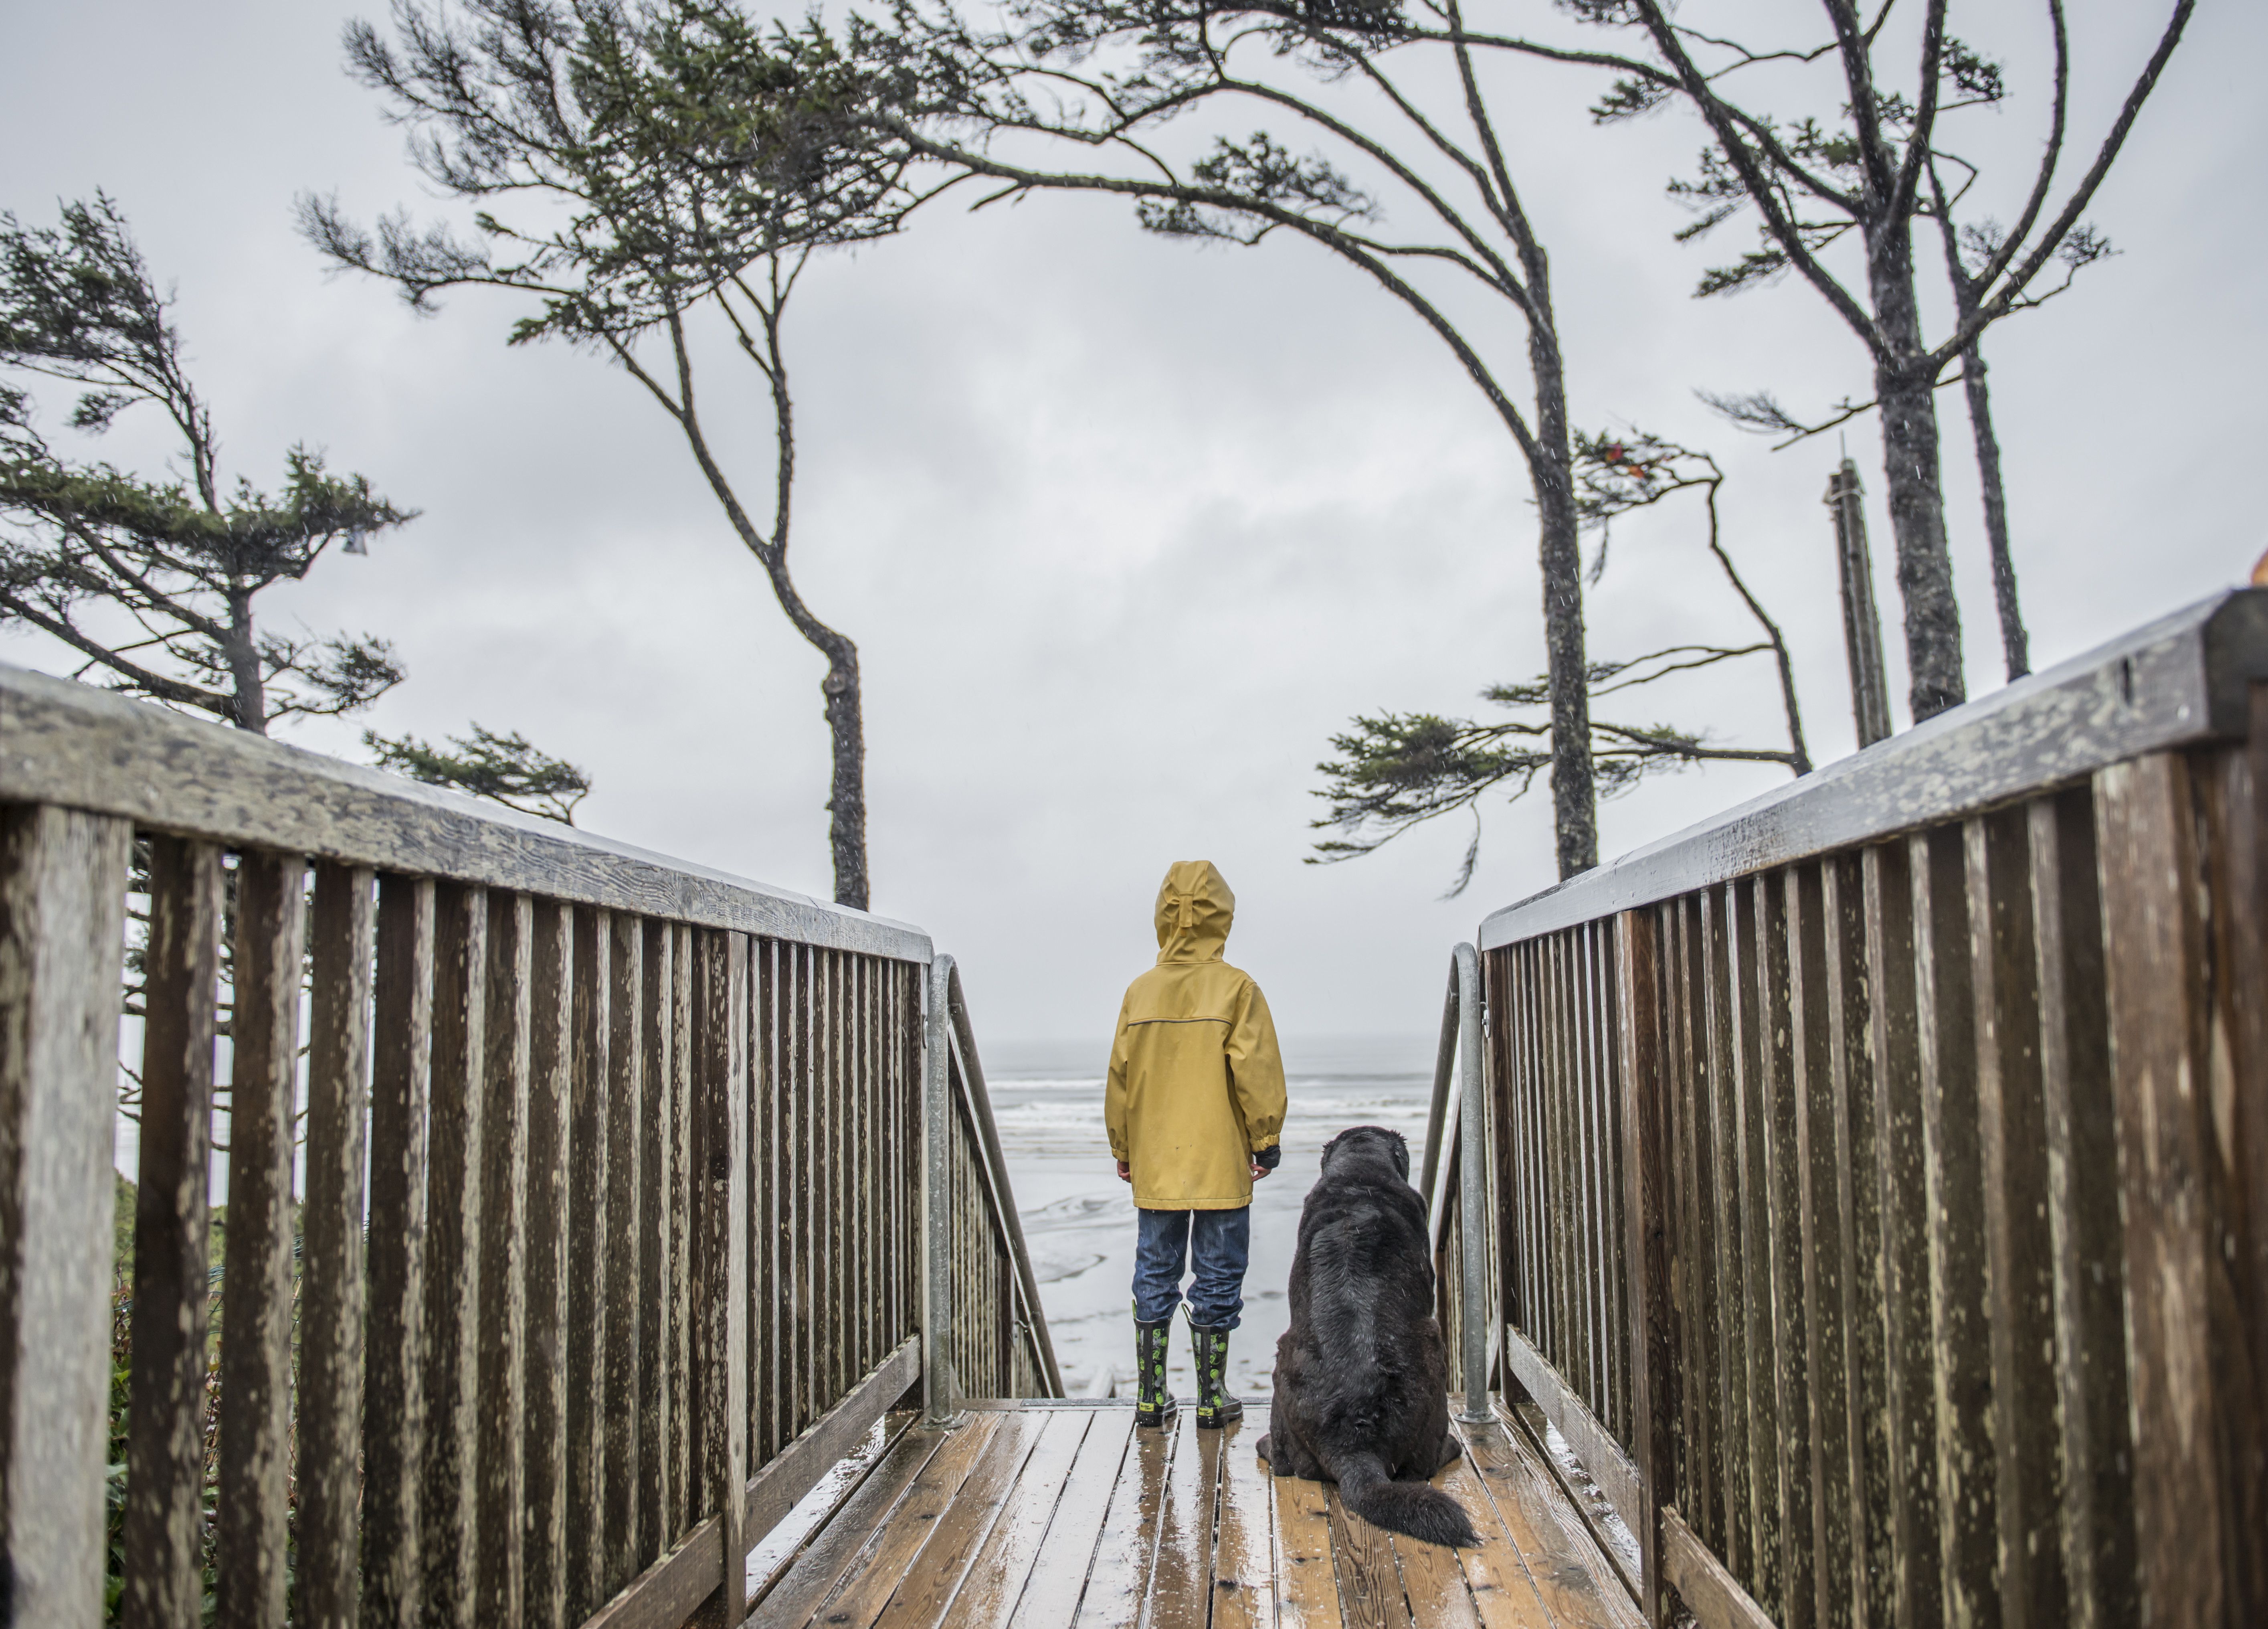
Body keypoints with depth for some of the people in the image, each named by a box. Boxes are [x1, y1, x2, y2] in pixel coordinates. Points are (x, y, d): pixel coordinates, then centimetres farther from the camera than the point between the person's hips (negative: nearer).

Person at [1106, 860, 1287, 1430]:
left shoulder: (1140, 992, 2)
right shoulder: (1237, 989, -9)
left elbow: (1120, 1078, 6)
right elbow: (1257, 1072, -11)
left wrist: (1123, 1150, 16)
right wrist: (1267, 1140, 0)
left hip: (1155, 1168, 3)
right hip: (1221, 1166, -3)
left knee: (1155, 1275, 13)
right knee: (1218, 1277, 7)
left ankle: (1151, 1396, 18)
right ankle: (1213, 1398, 13)